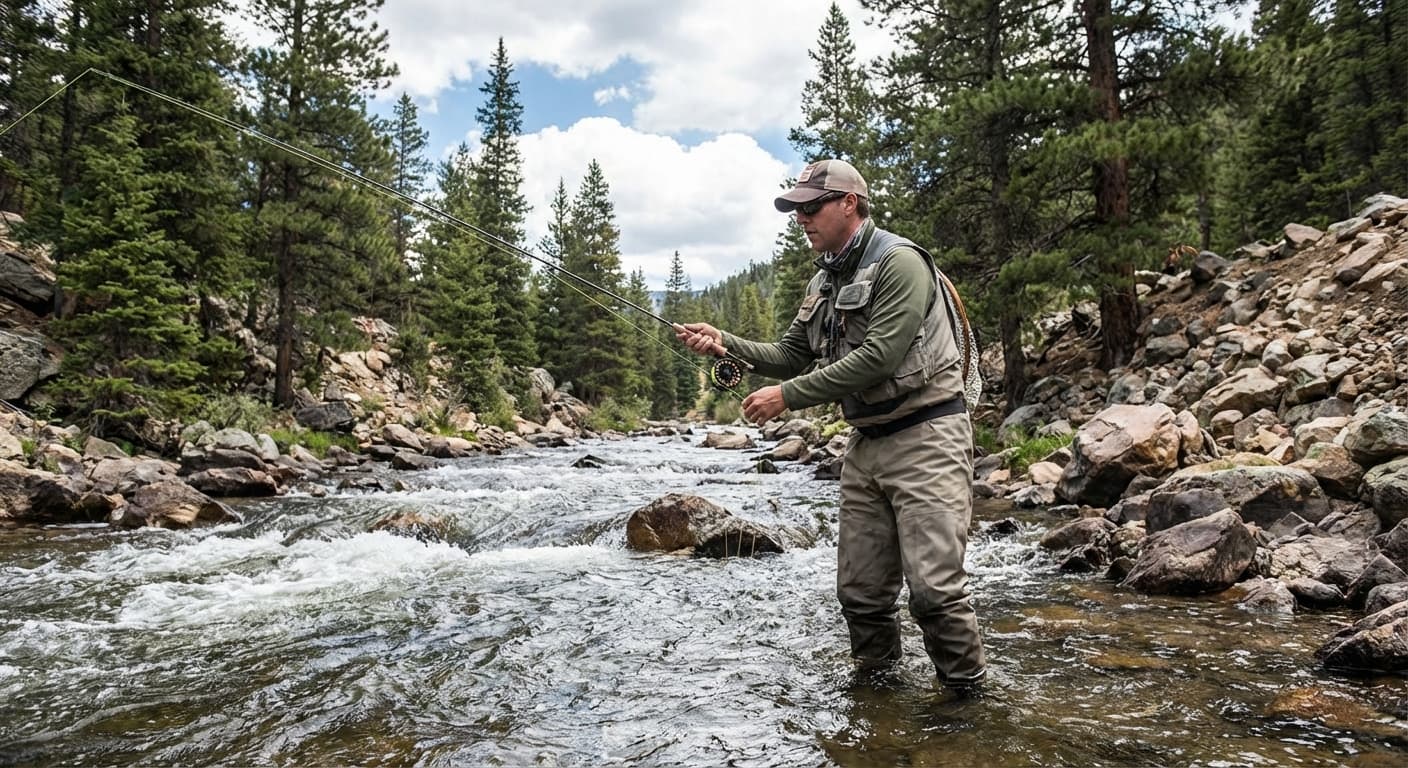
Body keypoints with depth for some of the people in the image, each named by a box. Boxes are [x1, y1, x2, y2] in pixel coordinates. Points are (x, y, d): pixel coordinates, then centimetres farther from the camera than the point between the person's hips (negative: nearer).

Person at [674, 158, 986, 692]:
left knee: (934, 586, -10)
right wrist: (726, 343, -1)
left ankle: (969, 695, 8)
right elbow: (793, 357, 15)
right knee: (860, 589, 9)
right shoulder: (824, 283, 15)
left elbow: (879, 358, -22)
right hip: (866, 443, 8)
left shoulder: (900, 263, -12)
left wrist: (788, 396, -19)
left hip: (925, 437, -8)